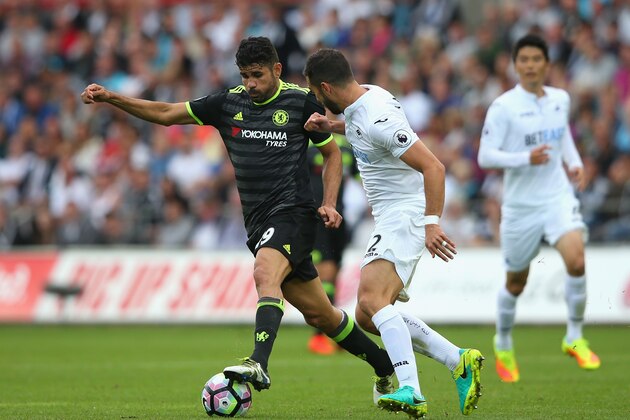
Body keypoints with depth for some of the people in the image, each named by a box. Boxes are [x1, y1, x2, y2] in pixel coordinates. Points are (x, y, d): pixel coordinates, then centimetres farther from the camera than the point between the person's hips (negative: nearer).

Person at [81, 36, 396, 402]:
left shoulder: (301, 101, -1)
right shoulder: (229, 102, 9)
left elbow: (332, 153, 8)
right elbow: (165, 113, 10)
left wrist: (329, 204, -6)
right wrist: (110, 98, 1)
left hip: (293, 211, -5)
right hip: (258, 221, 5)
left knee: (265, 274, -33)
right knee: (319, 313, 9)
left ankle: (259, 364, -48)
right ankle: (386, 365, 26)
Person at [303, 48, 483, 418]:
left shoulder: (378, 117, -22)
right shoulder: (360, 100, 8)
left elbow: (433, 167, -25)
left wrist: (432, 223, -30)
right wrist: (330, 125, 16)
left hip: (407, 214, -11)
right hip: (389, 218, 11)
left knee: (371, 299, -29)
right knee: (367, 317, 8)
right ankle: (460, 362, 8)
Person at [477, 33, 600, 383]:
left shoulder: (561, 99, 5)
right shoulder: (504, 106, -10)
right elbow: (485, 157, -13)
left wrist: (574, 163, 7)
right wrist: (526, 159, -25)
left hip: (558, 196, 2)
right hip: (520, 205, -2)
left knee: (576, 260, -22)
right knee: (516, 282, 10)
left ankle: (574, 339, -5)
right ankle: (503, 346, 36)